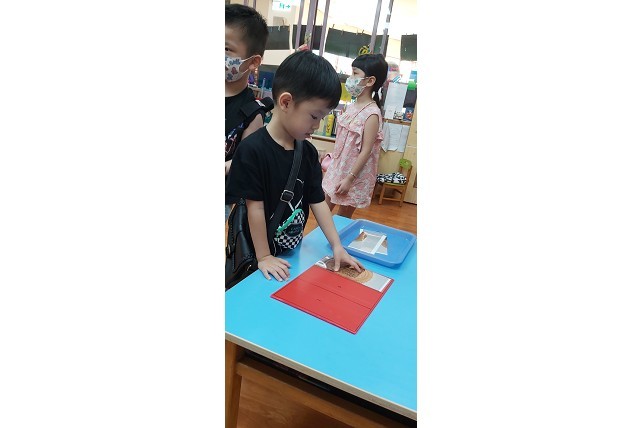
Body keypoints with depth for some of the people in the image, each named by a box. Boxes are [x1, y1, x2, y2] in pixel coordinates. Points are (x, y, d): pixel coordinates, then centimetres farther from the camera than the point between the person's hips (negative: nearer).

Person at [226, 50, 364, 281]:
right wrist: (264, 257, -14)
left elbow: (318, 201, 1)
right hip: (253, 257, -6)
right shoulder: (252, 150, -21)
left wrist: (337, 246, -3)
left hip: (292, 252, 6)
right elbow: (255, 207, -19)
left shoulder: (308, 151, -1)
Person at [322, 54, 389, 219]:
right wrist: (332, 158, 16)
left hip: (354, 175, -7)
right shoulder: (352, 106, 4)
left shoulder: (372, 113, -20)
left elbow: (366, 151, -21)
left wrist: (350, 178, -21)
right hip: (337, 168, 7)